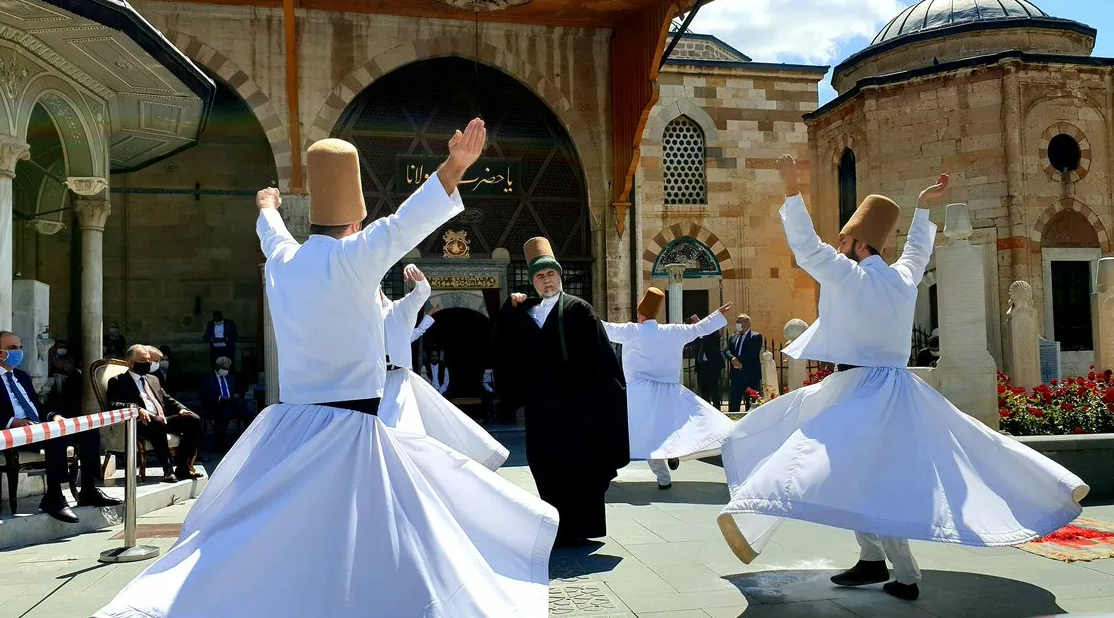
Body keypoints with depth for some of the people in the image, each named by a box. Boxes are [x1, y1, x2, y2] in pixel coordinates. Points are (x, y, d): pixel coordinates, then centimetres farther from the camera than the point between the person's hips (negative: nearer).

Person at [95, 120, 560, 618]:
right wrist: (454, 168, -39)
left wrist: (266, 209, 55)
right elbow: (404, 225, -28)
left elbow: (272, 233, 32)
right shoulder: (349, 259, -12)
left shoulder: (282, 260, 9)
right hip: (345, 429, -8)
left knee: (248, 545, 20)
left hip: (291, 426, 8)